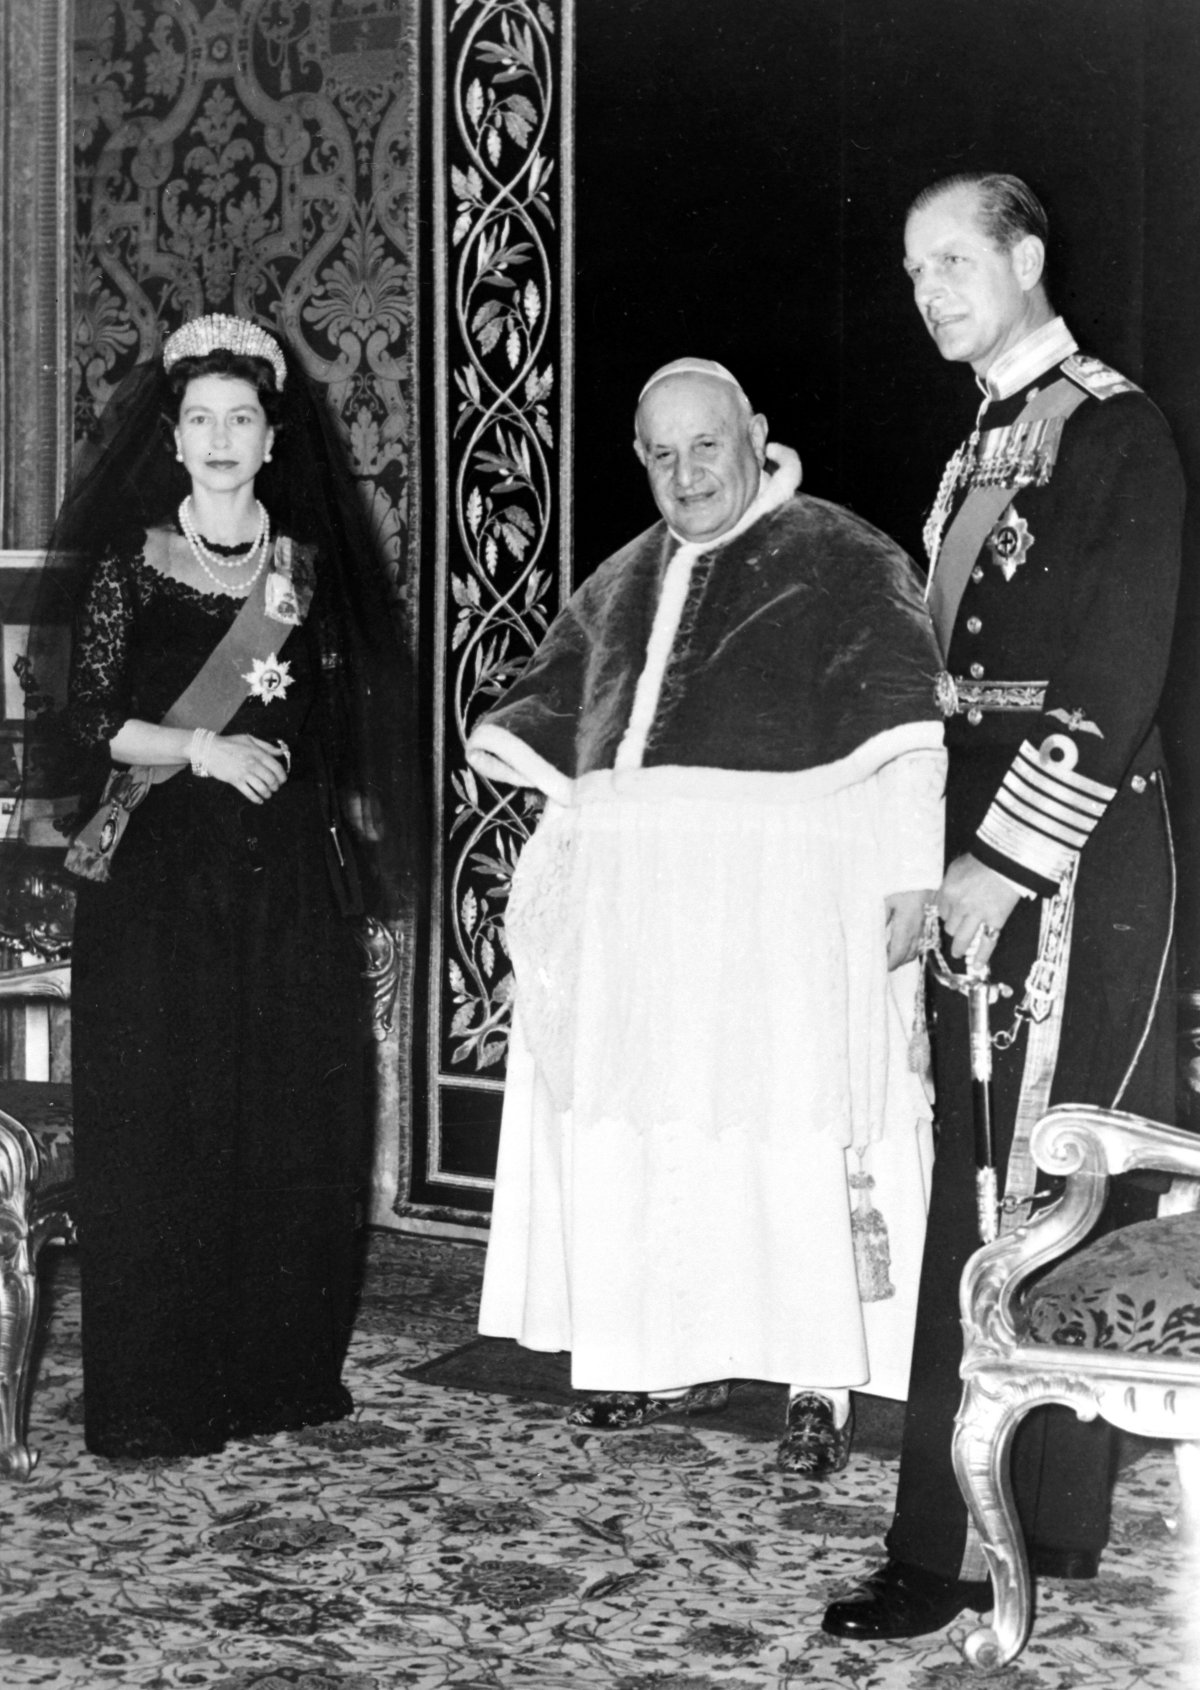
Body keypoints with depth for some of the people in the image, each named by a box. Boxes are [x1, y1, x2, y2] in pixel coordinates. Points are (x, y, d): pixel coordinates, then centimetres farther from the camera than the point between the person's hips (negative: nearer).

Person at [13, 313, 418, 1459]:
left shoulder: (308, 569, 11)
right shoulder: (130, 564, 2)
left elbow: (337, 730, 13)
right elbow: (92, 719, -3)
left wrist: (350, 856, 5)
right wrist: (201, 748, -15)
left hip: (290, 880, 3)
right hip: (163, 878, -3)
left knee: (295, 1123, 3)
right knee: (159, 1126, -3)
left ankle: (283, 1372, 15)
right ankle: (157, 1395, 5)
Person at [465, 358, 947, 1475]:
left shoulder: (844, 562, 0)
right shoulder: (624, 584, 18)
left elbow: (906, 730, -8)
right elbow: (556, 695, 31)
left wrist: (907, 874, -16)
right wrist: (507, 740, 11)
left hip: (785, 895, -6)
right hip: (631, 900, 6)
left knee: (789, 1130, -8)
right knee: (641, 1134, 6)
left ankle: (822, 1384, 0)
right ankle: (678, 1359, 18)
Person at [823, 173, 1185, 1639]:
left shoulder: (1113, 432, -8)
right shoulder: (979, 451, 18)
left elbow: (1112, 689, -15)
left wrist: (1004, 861, -18)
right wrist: (950, 848, 12)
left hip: (1073, 858, -8)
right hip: (984, 850, 8)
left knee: (1004, 1198, -7)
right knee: (1022, 1190, 11)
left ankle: (955, 1549, -1)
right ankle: (1054, 1527, 21)